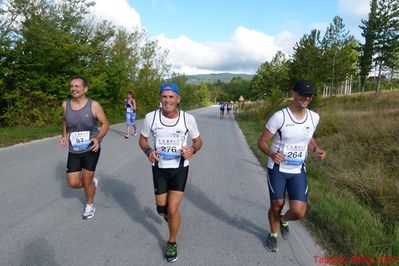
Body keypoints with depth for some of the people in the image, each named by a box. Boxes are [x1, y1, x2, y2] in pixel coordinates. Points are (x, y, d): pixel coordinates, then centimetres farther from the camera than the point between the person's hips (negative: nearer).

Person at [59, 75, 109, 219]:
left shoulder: (94, 105, -14)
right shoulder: (66, 105, -2)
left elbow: (105, 124, -6)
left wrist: (98, 138, -22)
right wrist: (64, 136, 0)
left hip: (91, 149, -4)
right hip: (74, 150, 4)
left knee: (87, 181, 5)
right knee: (73, 183, 4)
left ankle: (90, 205, 33)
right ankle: (92, 182, 37)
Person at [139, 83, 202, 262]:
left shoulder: (188, 119, -13)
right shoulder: (151, 117, -13)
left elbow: (198, 141, 2)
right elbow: (142, 139, 3)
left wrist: (192, 149, -22)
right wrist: (148, 151, -19)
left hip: (180, 168, -1)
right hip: (159, 168, 2)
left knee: (173, 210, -6)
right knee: (162, 210, 13)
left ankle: (172, 243, 24)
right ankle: (168, 212, 54)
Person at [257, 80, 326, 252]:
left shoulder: (314, 117, -2)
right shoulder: (279, 117, -18)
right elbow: (261, 142, -12)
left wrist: (316, 149, -3)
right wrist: (272, 154, -33)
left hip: (298, 171, 4)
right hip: (277, 169, -3)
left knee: (299, 212, -4)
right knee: (276, 206, 10)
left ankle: (284, 220, 34)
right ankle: (273, 234, 41)